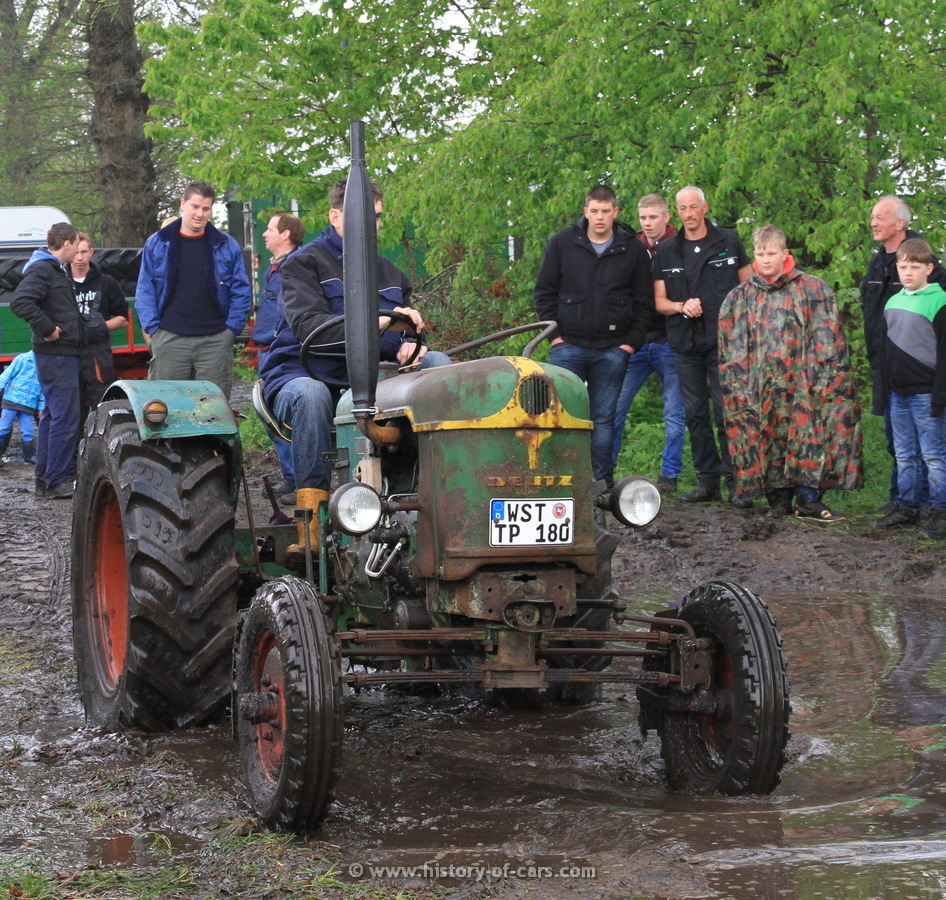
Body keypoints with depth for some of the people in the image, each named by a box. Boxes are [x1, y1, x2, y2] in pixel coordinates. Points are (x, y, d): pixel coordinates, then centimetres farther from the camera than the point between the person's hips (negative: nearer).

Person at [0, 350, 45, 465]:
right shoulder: (23, 359, -2)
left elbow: (43, 390, 18)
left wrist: (41, 407, 16)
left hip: (29, 406, 4)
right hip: (11, 400, -4)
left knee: (29, 432, 2)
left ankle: (30, 457, 11)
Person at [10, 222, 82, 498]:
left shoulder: (57, 269, 18)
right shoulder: (42, 270, -14)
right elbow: (20, 302, -28)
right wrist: (47, 329, -23)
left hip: (64, 353, 10)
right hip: (55, 354, -10)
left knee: (53, 416, 13)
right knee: (66, 417, -9)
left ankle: (46, 480, 19)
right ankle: (57, 483, -6)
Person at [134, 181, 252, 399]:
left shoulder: (227, 246, 9)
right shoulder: (156, 244, 9)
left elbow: (241, 292, 9)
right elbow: (145, 291, 8)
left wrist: (231, 329, 0)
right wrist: (151, 328, -2)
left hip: (215, 340, 0)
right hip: (169, 339, 0)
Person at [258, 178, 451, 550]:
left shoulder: (390, 273, 19)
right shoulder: (304, 264, -1)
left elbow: (410, 332, 21)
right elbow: (306, 324, -19)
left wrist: (411, 345, -7)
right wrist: (375, 323, -32)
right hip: (300, 375, -5)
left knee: (438, 363, -15)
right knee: (310, 395, -40)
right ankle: (311, 521, -37)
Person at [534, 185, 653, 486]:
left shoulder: (633, 250, 5)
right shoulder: (562, 243, 4)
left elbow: (644, 302, 9)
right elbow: (544, 292, 8)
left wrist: (632, 341, 0)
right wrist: (554, 334, -1)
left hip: (612, 350, 0)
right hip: (569, 345, 0)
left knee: (604, 418, 4)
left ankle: (602, 481, 8)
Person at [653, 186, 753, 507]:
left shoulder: (728, 242, 5)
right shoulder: (666, 251, 11)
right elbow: (659, 300, 11)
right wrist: (682, 306, -10)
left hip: (724, 339, -3)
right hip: (686, 342, 3)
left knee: (726, 410, -8)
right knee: (695, 413, 5)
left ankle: (735, 481, -5)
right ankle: (707, 481, 12)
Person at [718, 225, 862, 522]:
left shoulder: (812, 289, 4)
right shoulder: (740, 297, 11)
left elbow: (827, 341, 0)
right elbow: (732, 350, 11)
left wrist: (822, 380, -8)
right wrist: (739, 387, 2)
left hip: (802, 383, -2)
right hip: (761, 387, 2)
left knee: (808, 436, -7)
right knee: (770, 439, 1)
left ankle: (808, 499, -1)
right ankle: (779, 498, 7)